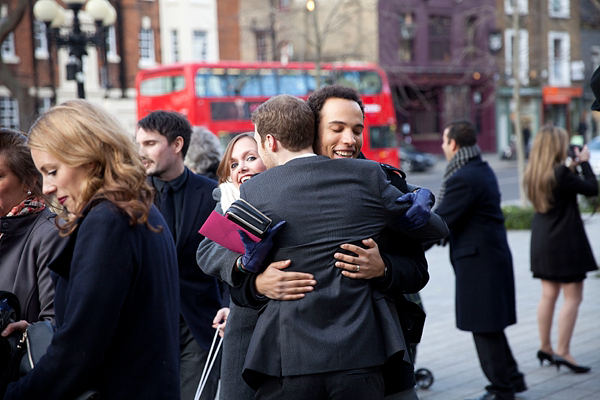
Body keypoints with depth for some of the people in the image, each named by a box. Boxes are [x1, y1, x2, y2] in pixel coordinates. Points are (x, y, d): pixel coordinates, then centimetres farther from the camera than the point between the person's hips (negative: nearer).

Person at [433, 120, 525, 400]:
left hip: (478, 260, -10)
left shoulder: (463, 178, -20)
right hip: (494, 254, 10)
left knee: (485, 328, 1)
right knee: (490, 326, 20)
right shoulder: (482, 170, 11)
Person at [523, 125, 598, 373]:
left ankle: (545, 348, 21)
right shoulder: (561, 174, -19)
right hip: (565, 241, -8)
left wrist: (572, 167, 12)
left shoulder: (533, 175, 4)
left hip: (542, 242, 8)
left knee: (548, 295, 15)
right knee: (573, 297, -1)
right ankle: (562, 352, -3)